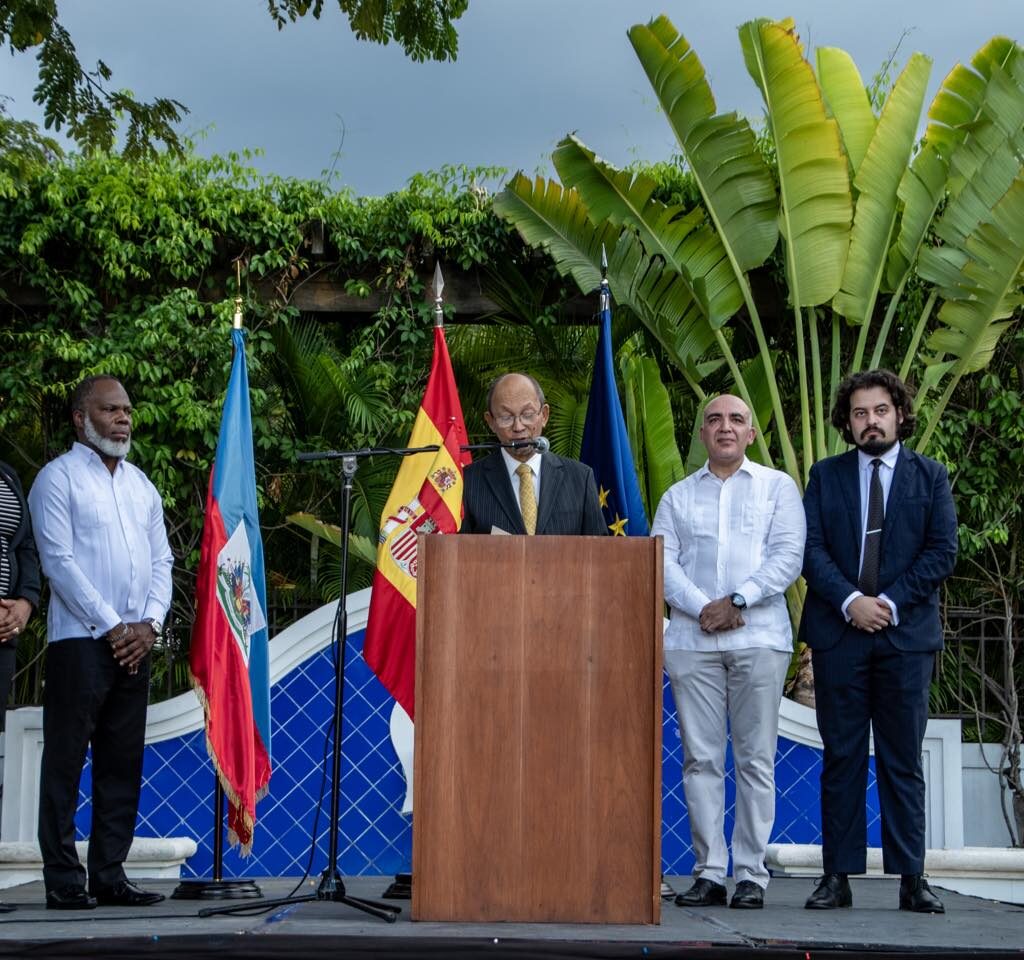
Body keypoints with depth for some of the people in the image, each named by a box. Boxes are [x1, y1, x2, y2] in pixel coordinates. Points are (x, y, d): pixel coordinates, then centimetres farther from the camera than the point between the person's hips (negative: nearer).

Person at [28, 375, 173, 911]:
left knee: (123, 766, 7)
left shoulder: (141, 485, 18)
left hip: (135, 644, 6)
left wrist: (149, 624, -1)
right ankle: (63, 881, 0)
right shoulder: (59, 478, -2)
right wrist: (111, 627, -13)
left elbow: (161, 560, 15)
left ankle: (110, 876, 13)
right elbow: (59, 561, -10)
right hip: (80, 641, -6)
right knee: (65, 764, -3)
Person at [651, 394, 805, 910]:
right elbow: (662, 562, 5)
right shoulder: (677, 496, 17)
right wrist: (701, 607, -10)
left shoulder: (778, 487, 11)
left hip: (759, 638, -2)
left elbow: (788, 556, 0)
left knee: (755, 759, -2)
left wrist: (736, 601, -11)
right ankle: (709, 872, 3)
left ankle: (751, 874, 1)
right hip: (691, 639, 2)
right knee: (700, 758, 0)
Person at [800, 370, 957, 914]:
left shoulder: (930, 477, 8)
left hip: (906, 633, 0)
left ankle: (911, 879, 5)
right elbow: (811, 548, 1)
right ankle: (837, 877, 5)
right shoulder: (825, 477, 10)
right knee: (841, 760, 2)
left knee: (903, 762, 2)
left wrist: (890, 602, -10)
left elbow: (942, 552, 0)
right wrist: (850, 601, -13)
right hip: (839, 632, 1)